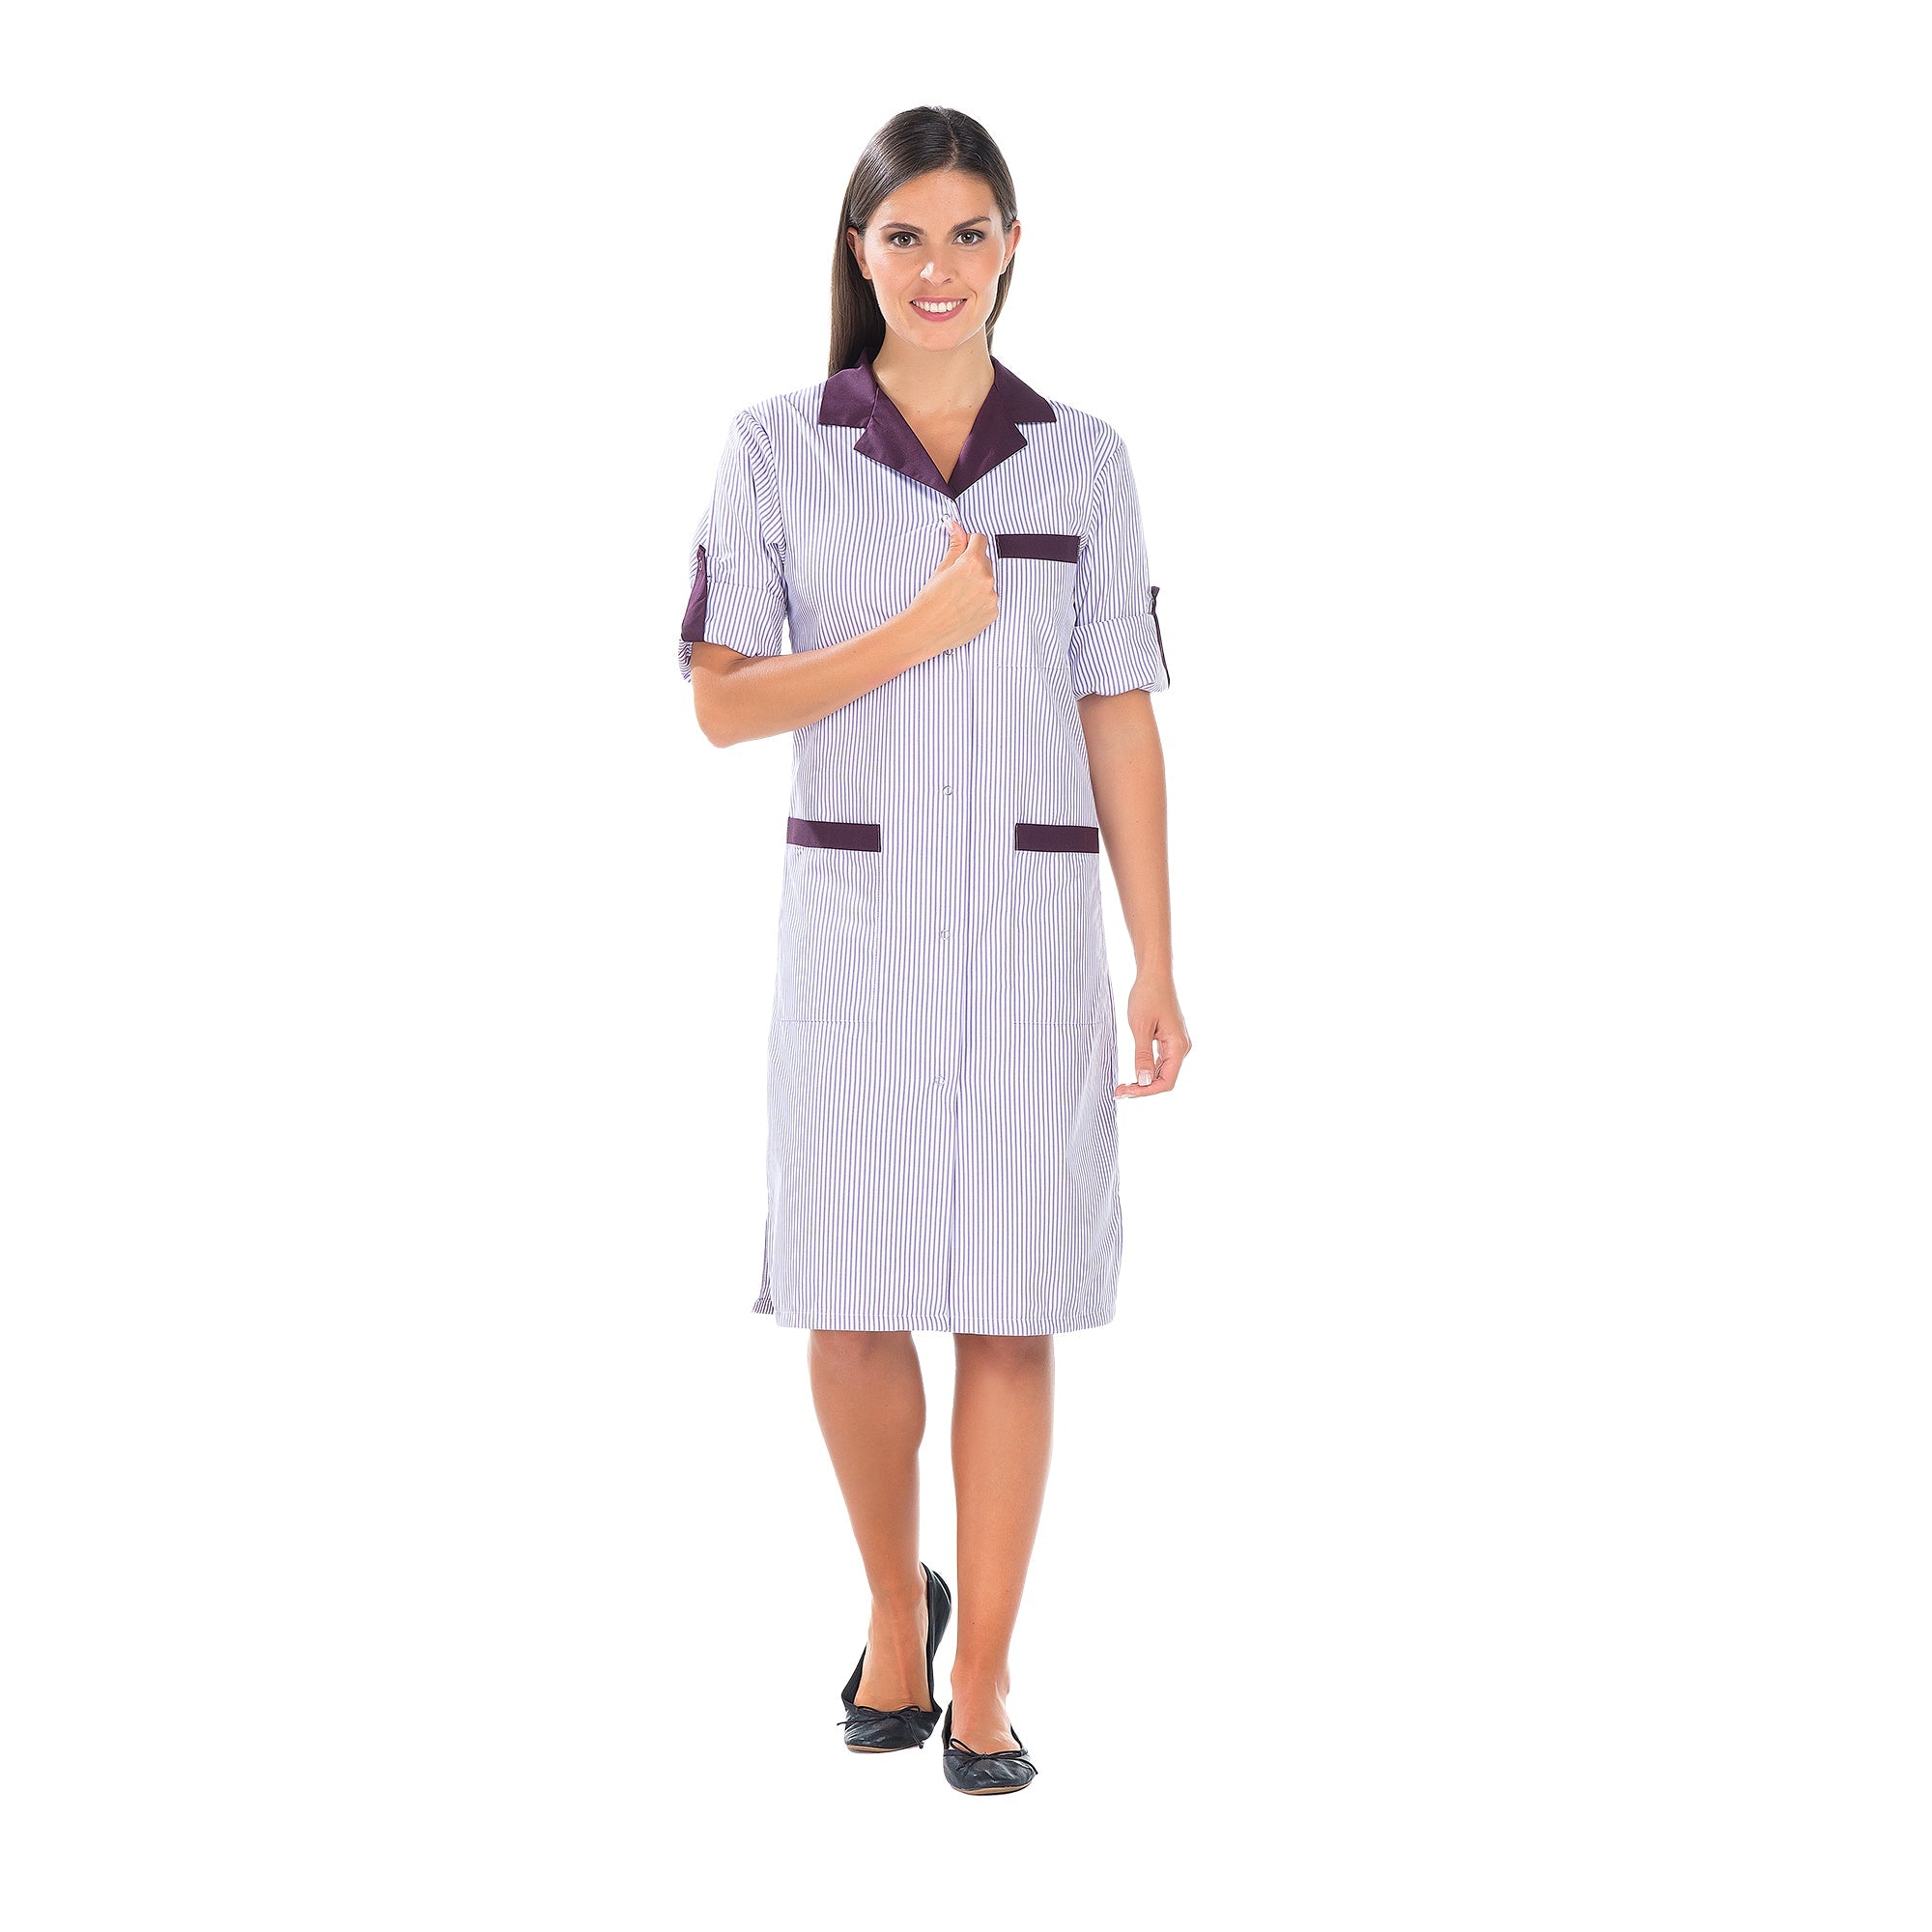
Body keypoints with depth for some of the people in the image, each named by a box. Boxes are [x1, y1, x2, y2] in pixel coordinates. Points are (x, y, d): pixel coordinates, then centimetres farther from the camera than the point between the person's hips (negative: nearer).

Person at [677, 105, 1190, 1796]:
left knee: (1010, 1308, 1)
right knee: (854, 1303, 4)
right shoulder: (778, 449, 2)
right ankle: (896, 1608, 29)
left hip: (1033, 922, 0)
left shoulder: (1081, 457, 5)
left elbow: (1120, 720, 5)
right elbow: (721, 701, -2)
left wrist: (1158, 962, 1)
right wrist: (917, 634, -12)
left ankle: (986, 1675, 13)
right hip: (855, 915, 0)